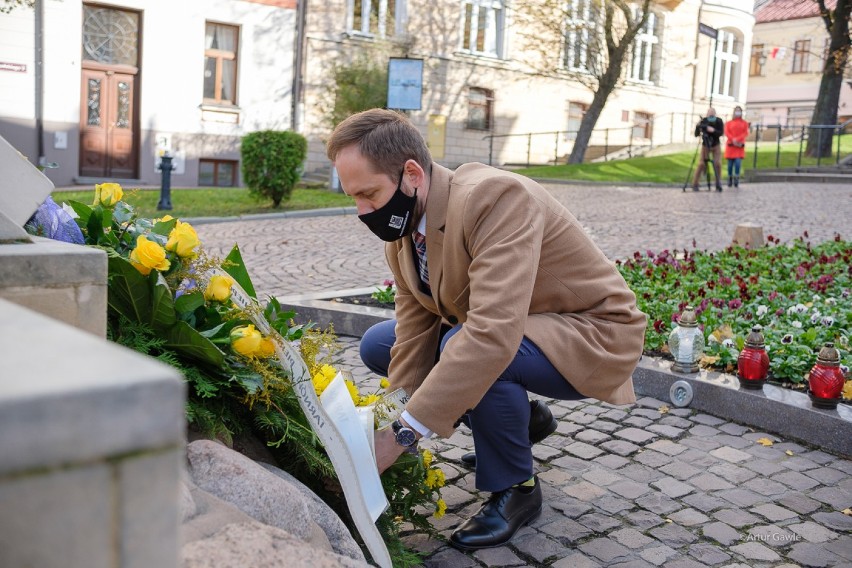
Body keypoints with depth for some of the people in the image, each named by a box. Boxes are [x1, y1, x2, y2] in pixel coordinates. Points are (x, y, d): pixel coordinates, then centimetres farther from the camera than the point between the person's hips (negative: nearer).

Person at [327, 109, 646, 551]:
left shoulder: (496, 198, -32)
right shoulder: (402, 229, -7)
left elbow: (494, 334, -42)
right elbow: (414, 335, -5)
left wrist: (404, 432, -38)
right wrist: (392, 430, -13)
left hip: (589, 333, -8)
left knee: (463, 351, -35)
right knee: (377, 346, 5)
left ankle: (514, 488, -7)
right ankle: (519, 417, 16)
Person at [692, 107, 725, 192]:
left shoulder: (719, 121, -13)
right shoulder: (703, 121, -16)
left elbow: (721, 133, -20)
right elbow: (696, 134, -19)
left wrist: (713, 131, -38)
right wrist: (698, 127, -39)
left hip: (716, 146, 1)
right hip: (705, 146, -1)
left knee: (718, 164, -10)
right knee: (702, 164, -9)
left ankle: (718, 185, 2)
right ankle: (695, 184, -3)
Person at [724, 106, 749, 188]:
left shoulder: (744, 123, 10)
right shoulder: (728, 123, 9)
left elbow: (745, 133, -3)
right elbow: (726, 133, -4)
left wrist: (737, 139, -18)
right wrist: (733, 140, -19)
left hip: (740, 146, 0)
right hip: (731, 146, 0)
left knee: (738, 163, -16)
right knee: (730, 164, 2)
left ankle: (736, 179, -10)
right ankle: (730, 179, 15)